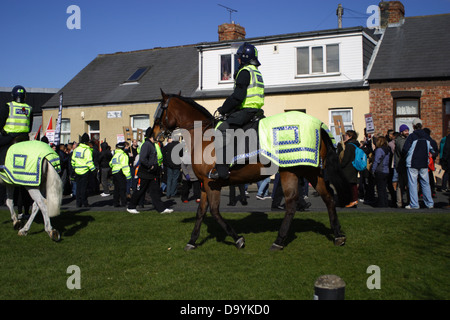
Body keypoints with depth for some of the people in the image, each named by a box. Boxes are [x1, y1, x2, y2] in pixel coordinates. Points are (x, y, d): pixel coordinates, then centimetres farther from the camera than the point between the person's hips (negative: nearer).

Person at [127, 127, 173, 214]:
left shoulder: (152, 145, 13)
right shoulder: (146, 145, -19)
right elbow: (142, 159, -29)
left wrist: (156, 166, 14)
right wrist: (151, 166, -21)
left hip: (152, 173, 9)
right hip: (145, 173, -9)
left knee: (155, 190, 7)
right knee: (141, 190, 3)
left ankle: (161, 208, 8)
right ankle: (131, 207, 17)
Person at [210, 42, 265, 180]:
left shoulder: (245, 71, -9)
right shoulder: (257, 72, 23)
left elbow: (238, 96, -19)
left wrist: (224, 109, -8)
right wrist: (227, 108, 21)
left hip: (245, 111, -11)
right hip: (255, 111, 11)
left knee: (221, 131, -18)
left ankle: (221, 169, -26)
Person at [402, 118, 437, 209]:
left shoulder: (411, 136, -10)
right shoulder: (427, 137, 4)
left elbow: (405, 150, -17)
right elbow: (434, 150, 11)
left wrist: (406, 155, 5)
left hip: (412, 164, -4)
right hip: (424, 164, 5)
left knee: (412, 183, 1)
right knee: (425, 183, 13)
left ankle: (414, 204, 0)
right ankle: (429, 203, 17)